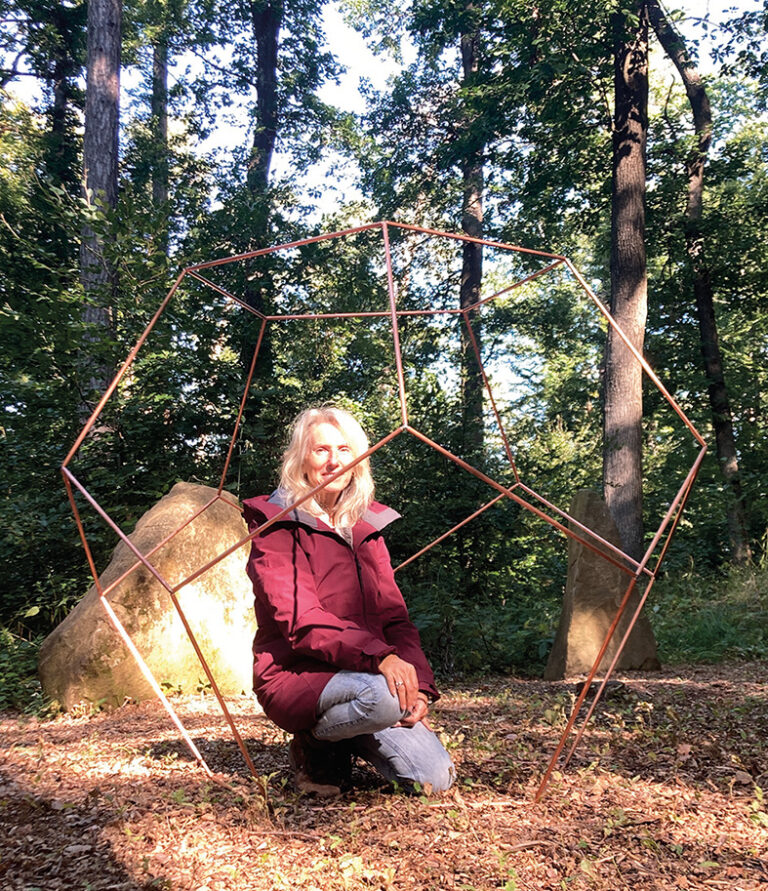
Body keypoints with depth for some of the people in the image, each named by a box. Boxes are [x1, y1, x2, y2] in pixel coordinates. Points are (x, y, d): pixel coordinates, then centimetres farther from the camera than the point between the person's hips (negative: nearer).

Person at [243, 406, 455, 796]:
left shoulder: (367, 525, 11)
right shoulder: (276, 525, -7)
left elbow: (394, 615, 10)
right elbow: (300, 619, -19)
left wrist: (419, 683, -6)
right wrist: (379, 656, -33)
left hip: (357, 673, 6)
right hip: (295, 676, -5)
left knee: (435, 777, -11)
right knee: (383, 694, -35)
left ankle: (346, 742, 15)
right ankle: (312, 746, -4)